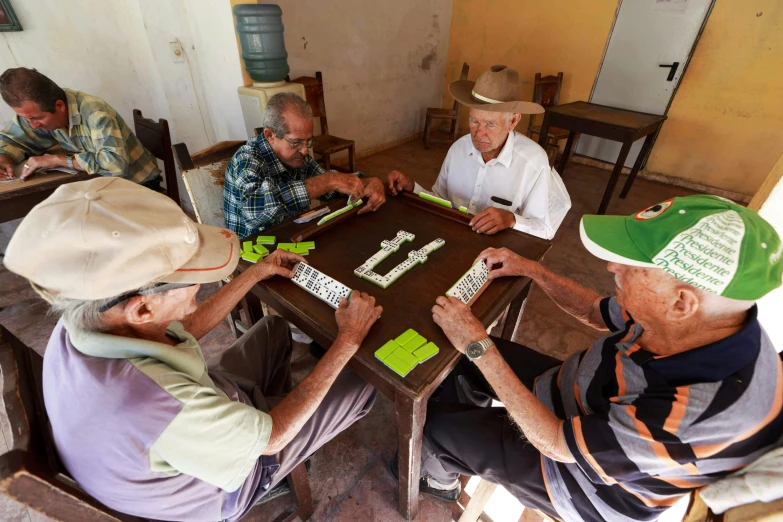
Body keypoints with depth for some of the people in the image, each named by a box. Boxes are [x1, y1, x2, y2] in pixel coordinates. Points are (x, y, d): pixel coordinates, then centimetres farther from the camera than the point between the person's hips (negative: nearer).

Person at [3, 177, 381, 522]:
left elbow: (187, 329, -4)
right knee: (363, 385, 1)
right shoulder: (153, 402, -46)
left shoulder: (80, 323, -22)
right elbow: (272, 436, -29)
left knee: (275, 328, 19)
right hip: (221, 485, -5)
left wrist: (255, 274, -1)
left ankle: (273, 401, 40)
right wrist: (348, 339, -26)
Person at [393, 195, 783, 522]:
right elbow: (596, 312, 1)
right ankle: (460, 448, 38)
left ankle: (438, 479, 40)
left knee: (436, 423, 1)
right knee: (462, 361, 9)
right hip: (572, 397, 6)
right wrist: (531, 270, -4)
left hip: (580, 472, -6)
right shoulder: (678, 315, -21)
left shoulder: (703, 412, -42)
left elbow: (554, 442, -31)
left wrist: (479, 347, -30)